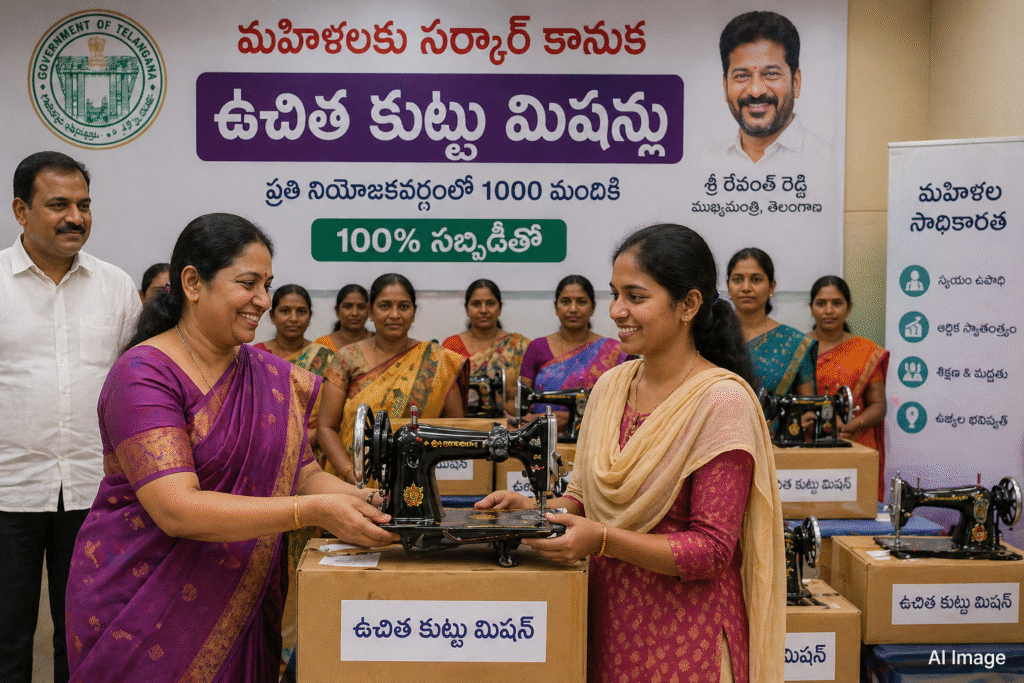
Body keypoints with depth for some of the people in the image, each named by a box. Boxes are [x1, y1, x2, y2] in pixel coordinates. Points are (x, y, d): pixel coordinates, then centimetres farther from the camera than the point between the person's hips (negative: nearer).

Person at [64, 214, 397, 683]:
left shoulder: (271, 378, 4)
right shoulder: (143, 375, -17)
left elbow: (302, 473, 4)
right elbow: (177, 509, -26)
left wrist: (367, 502, -17)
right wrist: (314, 512, -31)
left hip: (239, 607, 6)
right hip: (141, 606, -5)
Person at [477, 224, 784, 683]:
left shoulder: (723, 402, -16)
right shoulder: (610, 386, 3)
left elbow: (713, 550, -18)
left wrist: (603, 540, -25)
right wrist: (531, 509, -5)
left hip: (682, 633, -6)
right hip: (607, 619, 6)